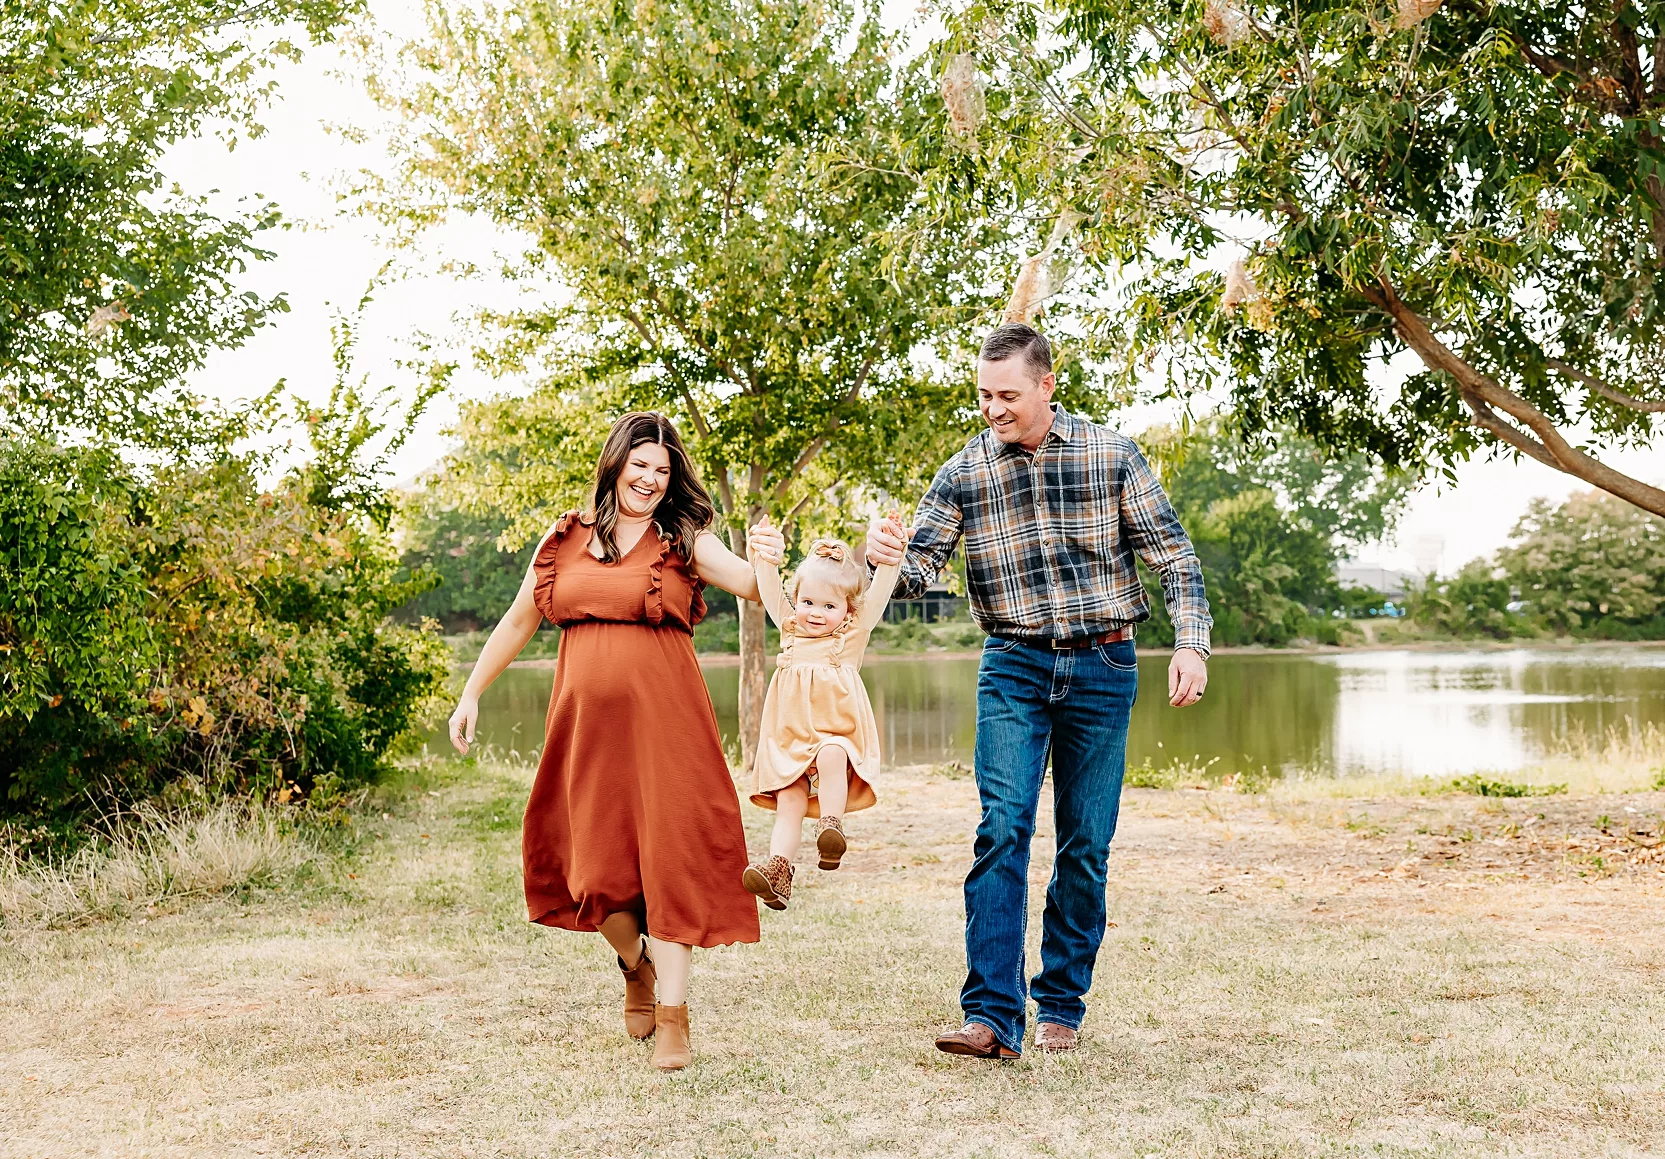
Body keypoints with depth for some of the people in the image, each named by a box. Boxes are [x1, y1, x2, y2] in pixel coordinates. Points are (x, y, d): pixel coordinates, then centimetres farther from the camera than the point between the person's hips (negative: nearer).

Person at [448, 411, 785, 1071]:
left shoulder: (685, 541, 4)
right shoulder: (566, 539, 11)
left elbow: (750, 585, -11)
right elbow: (518, 621, 19)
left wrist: (766, 561, -33)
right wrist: (472, 693, 18)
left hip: (663, 719, -2)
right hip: (587, 720, 3)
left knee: (668, 857, -6)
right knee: (596, 862, 5)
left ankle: (672, 1015, 1)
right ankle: (636, 968, 34)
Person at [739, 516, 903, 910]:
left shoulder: (853, 634, 5)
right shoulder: (790, 630, 14)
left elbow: (878, 593, -7)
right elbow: (771, 592, 7)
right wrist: (763, 558, -7)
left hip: (837, 733, -3)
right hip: (791, 741, 3)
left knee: (832, 757, -36)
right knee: (788, 803, -9)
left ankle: (831, 825, -37)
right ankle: (778, 867, -17)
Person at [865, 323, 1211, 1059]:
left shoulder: (1112, 455, -3)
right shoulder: (962, 474, -1)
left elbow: (1171, 553, 1)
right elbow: (921, 571, -4)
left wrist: (1191, 641, -11)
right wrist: (885, 558, -27)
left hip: (1103, 667, 0)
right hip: (1014, 667, 0)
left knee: (1086, 844, 4)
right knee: (1002, 829, -14)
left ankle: (1061, 1006, 17)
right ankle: (994, 1015, -15)